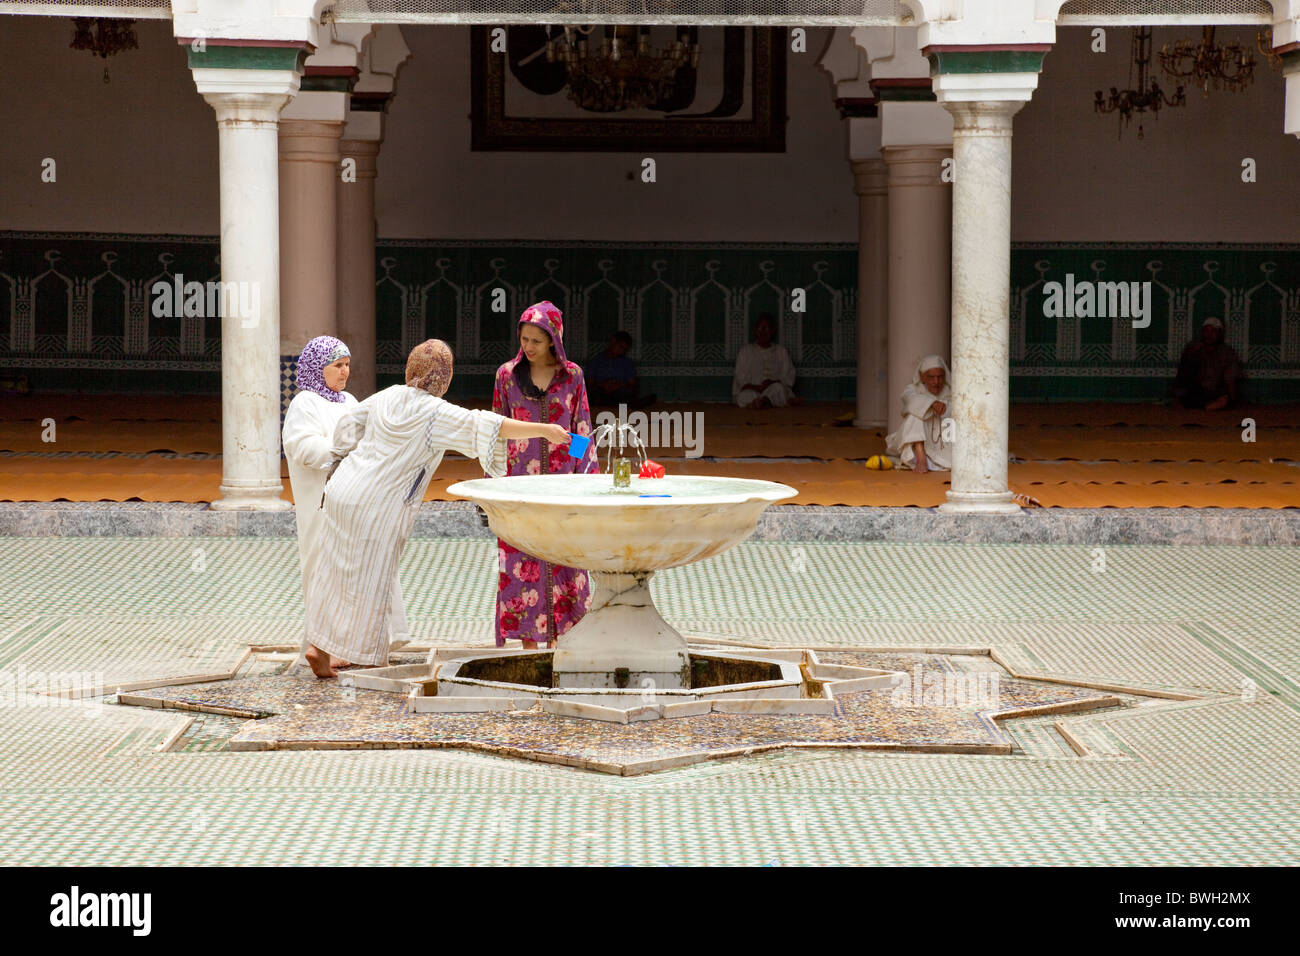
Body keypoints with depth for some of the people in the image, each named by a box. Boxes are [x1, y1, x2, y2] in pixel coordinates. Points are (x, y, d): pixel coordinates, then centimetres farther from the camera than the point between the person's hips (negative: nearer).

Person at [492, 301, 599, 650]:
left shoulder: (571, 376, 2)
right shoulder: (507, 375, 3)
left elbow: (582, 428, 5)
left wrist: (586, 476, -1)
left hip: (562, 477, 0)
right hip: (520, 477, 0)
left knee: (562, 562, -1)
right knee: (521, 563, -1)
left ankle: (558, 639, 6)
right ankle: (528, 641, 5)